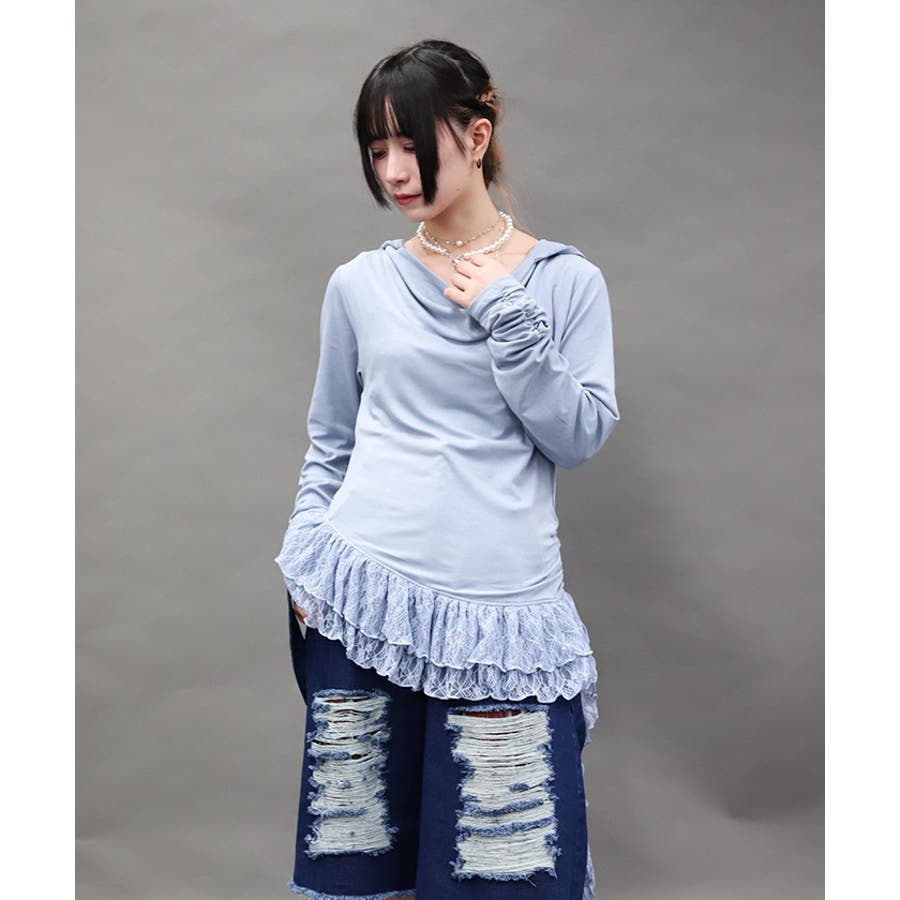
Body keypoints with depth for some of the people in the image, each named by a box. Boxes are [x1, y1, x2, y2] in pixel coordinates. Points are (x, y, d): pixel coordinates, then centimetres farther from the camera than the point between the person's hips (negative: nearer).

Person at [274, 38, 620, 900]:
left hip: (503, 608, -1)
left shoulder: (566, 280, 3)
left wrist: (505, 318, -9)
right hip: (363, 595, 2)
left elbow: (581, 436, -2)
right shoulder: (360, 283, 7)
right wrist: (305, 555, 4)